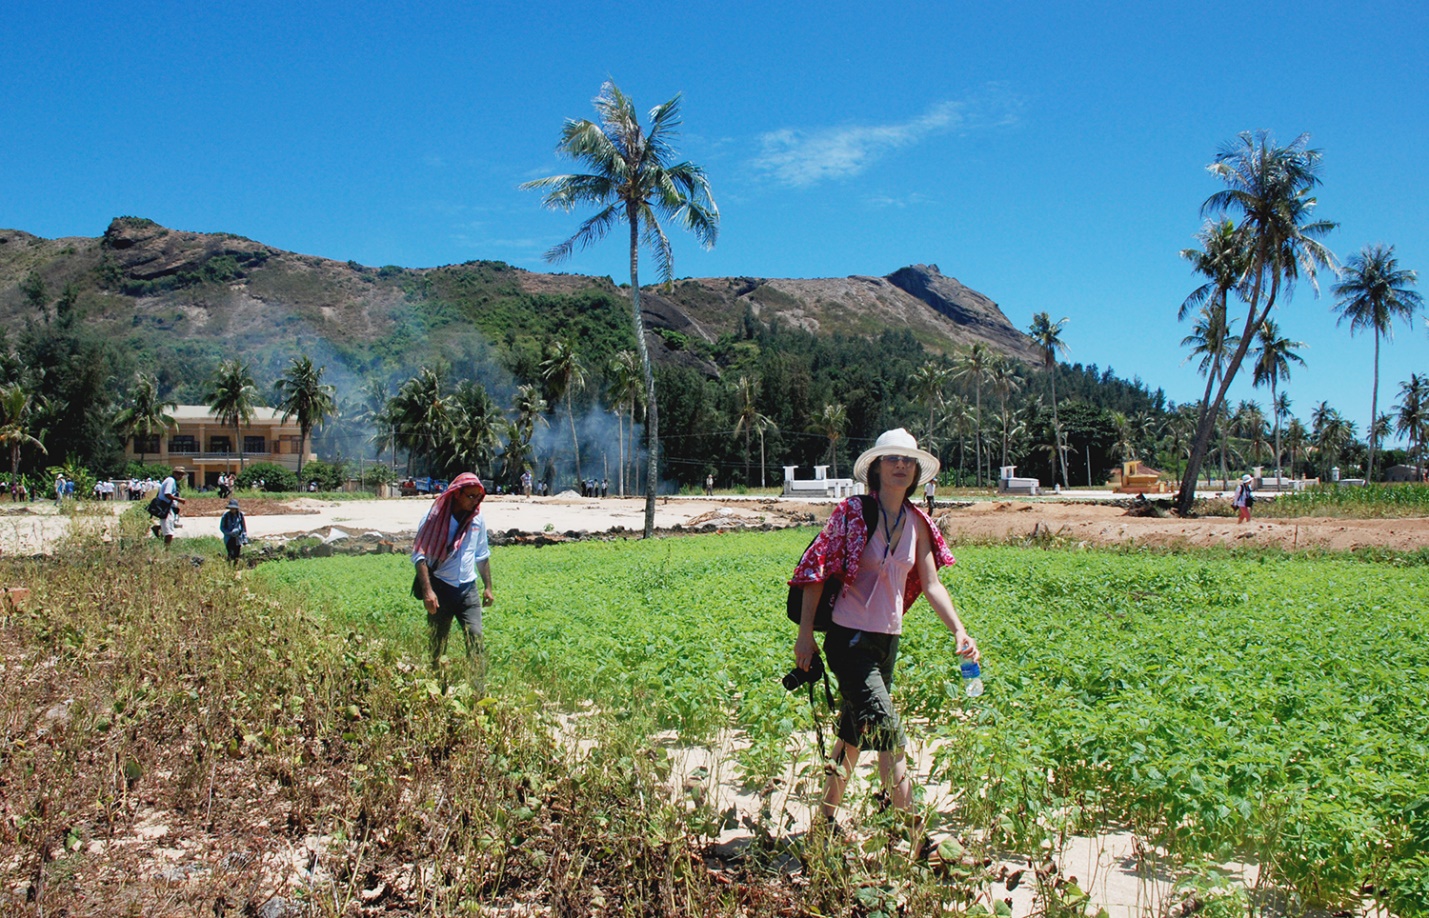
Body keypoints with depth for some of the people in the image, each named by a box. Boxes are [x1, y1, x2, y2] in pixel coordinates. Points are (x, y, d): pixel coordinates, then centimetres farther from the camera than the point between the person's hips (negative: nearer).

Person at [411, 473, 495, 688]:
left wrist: (488, 587, 17)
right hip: (440, 588, -3)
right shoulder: (435, 517, -7)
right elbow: (419, 555, -10)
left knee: (475, 638, -8)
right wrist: (427, 590, -18)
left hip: (468, 589, 3)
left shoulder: (477, 519, 7)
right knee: (436, 642, 5)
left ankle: (479, 692, -8)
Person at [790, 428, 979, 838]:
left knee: (856, 731, 15)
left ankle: (826, 818, 30)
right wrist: (806, 634, -11)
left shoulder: (917, 523, 6)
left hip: (888, 640, 7)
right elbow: (816, 573, -9)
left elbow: (931, 584, 5)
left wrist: (959, 630, -8)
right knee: (887, 728, -14)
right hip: (849, 638, -6)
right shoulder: (852, 513, -11)